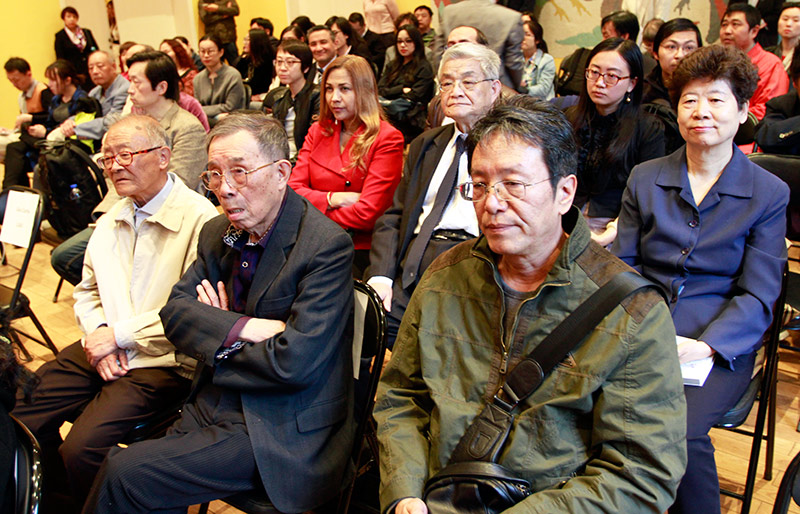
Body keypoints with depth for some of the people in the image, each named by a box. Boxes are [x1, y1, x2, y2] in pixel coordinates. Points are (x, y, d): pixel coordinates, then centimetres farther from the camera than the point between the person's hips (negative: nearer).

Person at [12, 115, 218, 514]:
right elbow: (87, 290, 20)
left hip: (162, 361, -7)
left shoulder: (199, 219, -15)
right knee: (18, 417, -2)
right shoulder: (111, 219, 13)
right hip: (99, 348, 8)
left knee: (81, 448, -22)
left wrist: (118, 335, -13)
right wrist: (99, 333, -2)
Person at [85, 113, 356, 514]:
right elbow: (174, 311, 0)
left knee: (124, 473, -14)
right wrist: (244, 328, -18)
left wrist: (216, 332, -9)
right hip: (214, 406, 7)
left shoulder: (327, 246, -18)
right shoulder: (218, 232, 7)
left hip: (282, 433, -6)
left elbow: (294, 362, -24)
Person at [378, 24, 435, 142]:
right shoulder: (393, 65, 25)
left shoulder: (424, 68, 5)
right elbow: (380, 90, 12)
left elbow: (414, 97, -5)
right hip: (389, 117, 5)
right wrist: (402, 89, -2)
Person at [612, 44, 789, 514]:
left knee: (680, 428, -30)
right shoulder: (645, 179, 13)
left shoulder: (770, 193, 5)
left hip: (721, 345, -2)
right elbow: (622, 264, 10)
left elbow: (757, 296, 0)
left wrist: (706, 345, -17)